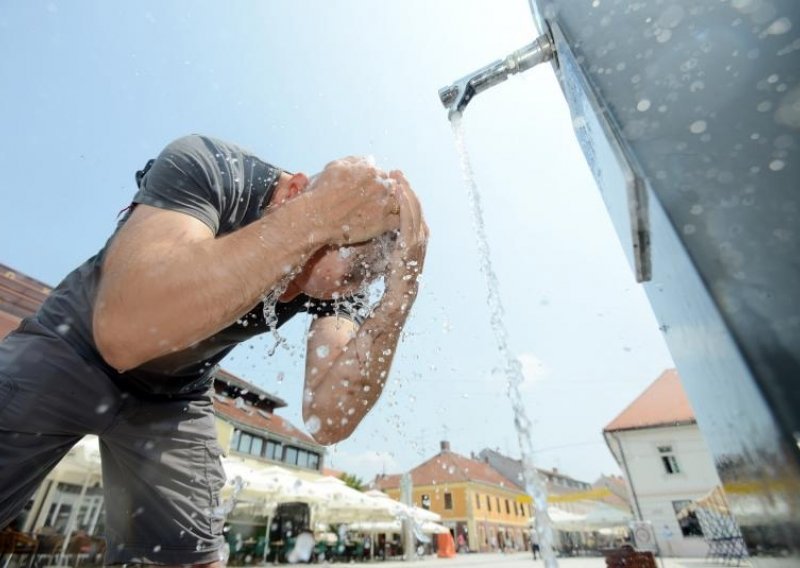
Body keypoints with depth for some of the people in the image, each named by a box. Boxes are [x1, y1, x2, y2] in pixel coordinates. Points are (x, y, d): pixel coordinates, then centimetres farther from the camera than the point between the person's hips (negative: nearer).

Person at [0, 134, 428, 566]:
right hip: (66, 352, -1)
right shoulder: (204, 167, -29)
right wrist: (314, 217, -46)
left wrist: (401, 294, -39)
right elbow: (122, 332, -45)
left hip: (174, 400, 2)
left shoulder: (342, 273, -20)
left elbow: (329, 421, -30)